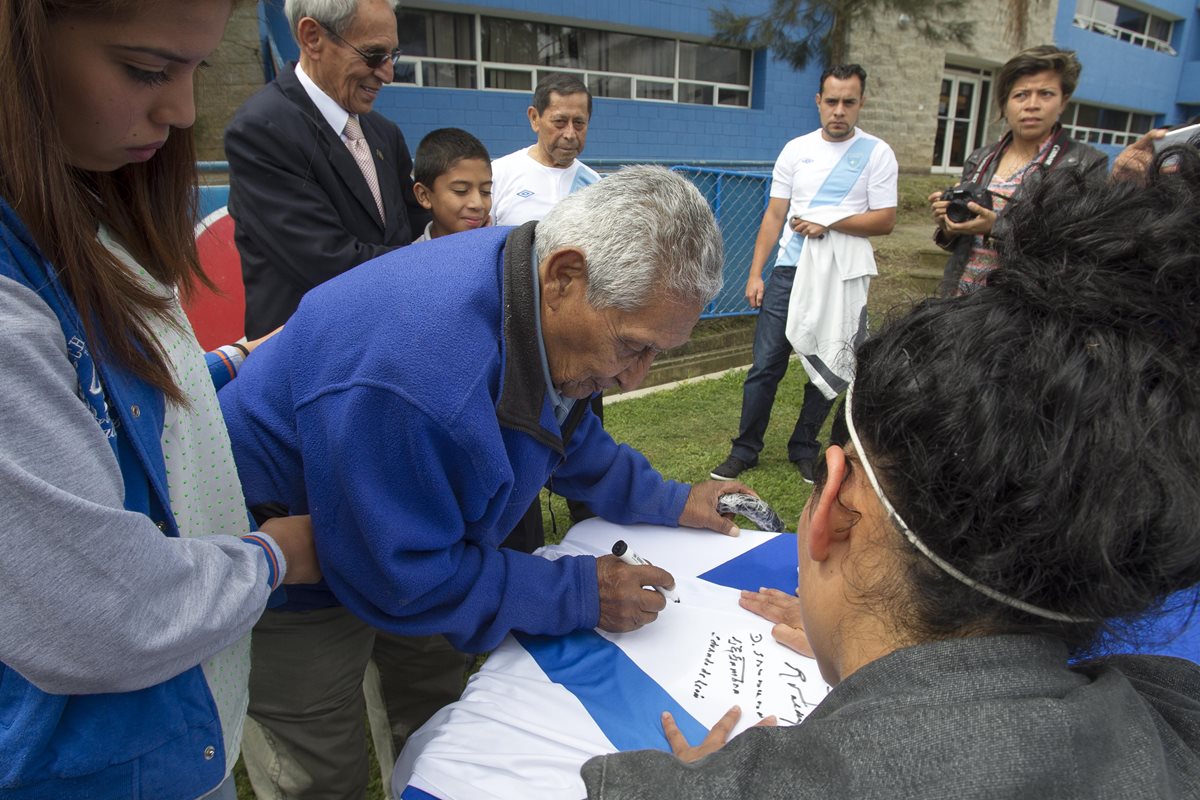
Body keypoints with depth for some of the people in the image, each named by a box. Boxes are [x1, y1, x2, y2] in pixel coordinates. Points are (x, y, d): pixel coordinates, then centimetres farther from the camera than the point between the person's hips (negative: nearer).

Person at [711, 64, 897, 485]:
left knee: (827, 369, 8)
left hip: (841, 277, -1)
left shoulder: (877, 153, 1)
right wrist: (755, 274, 0)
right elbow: (774, 215, 5)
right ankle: (745, 450, 12)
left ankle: (804, 449, 24)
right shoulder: (796, 149, 7)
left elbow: (885, 220, -3)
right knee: (766, 364, 0)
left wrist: (829, 223, -16)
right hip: (789, 272, 1)